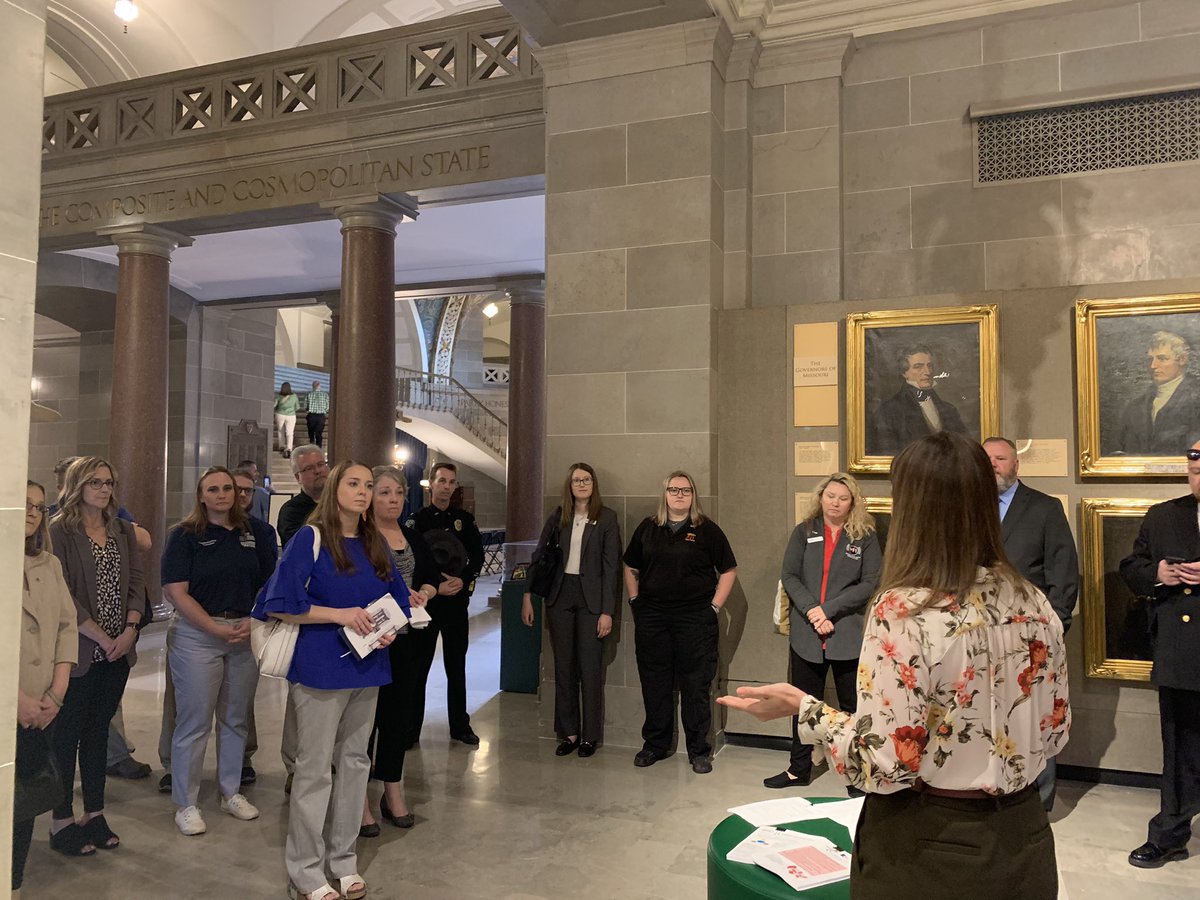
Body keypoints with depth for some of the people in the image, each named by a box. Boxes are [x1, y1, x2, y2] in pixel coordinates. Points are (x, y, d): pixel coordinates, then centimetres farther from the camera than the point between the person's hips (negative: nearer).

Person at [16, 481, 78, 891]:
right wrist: (18, 698, -14)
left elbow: (66, 626, 8)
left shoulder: (49, 564, 11)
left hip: (41, 708, 5)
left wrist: (57, 692, -2)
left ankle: (15, 885, 23)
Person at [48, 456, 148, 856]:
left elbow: (136, 583, 7)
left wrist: (130, 631, -7)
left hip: (117, 653, 5)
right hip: (79, 652, -5)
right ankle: (62, 822, 16)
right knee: (67, 733, 4)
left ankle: (94, 815, 23)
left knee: (98, 731, 14)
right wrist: (101, 638, -14)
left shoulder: (123, 531, 10)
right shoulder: (59, 531, -8)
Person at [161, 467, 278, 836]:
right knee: (194, 722, 2)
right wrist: (218, 629, -15)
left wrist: (254, 622, -8)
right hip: (196, 635, -3)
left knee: (236, 719, 14)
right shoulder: (184, 535, -3)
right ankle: (186, 803, 18)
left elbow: (270, 582, 7)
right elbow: (176, 592, -10)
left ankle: (231, 792, 30)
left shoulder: (255, 531, 6)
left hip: (246, 635, 4)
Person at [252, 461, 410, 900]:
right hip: (321, 668, -6)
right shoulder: (310, 538, -9)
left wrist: (390, 628, -7)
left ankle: (343, 860, 28)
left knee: (354, 762, 14)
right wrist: (341, 614, -19)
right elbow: (281, 604, -14)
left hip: (366, 667, 6)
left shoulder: (375, 545, 9)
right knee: (315, 768, 3)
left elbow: (398, 599, 14)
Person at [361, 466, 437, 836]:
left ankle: (393, 794, 28)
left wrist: (423, 593, -2)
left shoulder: (414, 538, 10)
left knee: (399, 715, 13)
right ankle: (359, 801, 16)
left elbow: (432, 577, 19)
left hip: (405, 640, 6)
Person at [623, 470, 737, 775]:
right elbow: (631, 568, 18)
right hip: (651, 617, 3)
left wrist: (715, 606, -3)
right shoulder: (648, 528, 9)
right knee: (654, 683, 10)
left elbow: (728, 571, 2)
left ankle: (699, 750, 14)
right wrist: (635, 601, 8)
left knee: (696, 685, 1)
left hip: (695, 618, -3)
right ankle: (655, 744, 24)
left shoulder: (707, 530, 0)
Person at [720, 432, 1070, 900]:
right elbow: (1053, 732, 7)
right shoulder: (1034, 605, -4)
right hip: (1022, 837, 5)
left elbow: (885, 766, -22)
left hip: (931, 849, -5)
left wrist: (803, 706, -11)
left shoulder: (903, 612, -23)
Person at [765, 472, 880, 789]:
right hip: (806, 633, 2)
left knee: (853, 706, 5)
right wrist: (811, 611, -14)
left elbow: (871, 584, -7)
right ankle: (799, 769, 24)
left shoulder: (865, 537, 2)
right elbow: (789, 576, 1)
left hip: (849, 635, -2)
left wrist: (828, 609, -14)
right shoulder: (804, 532, 7)